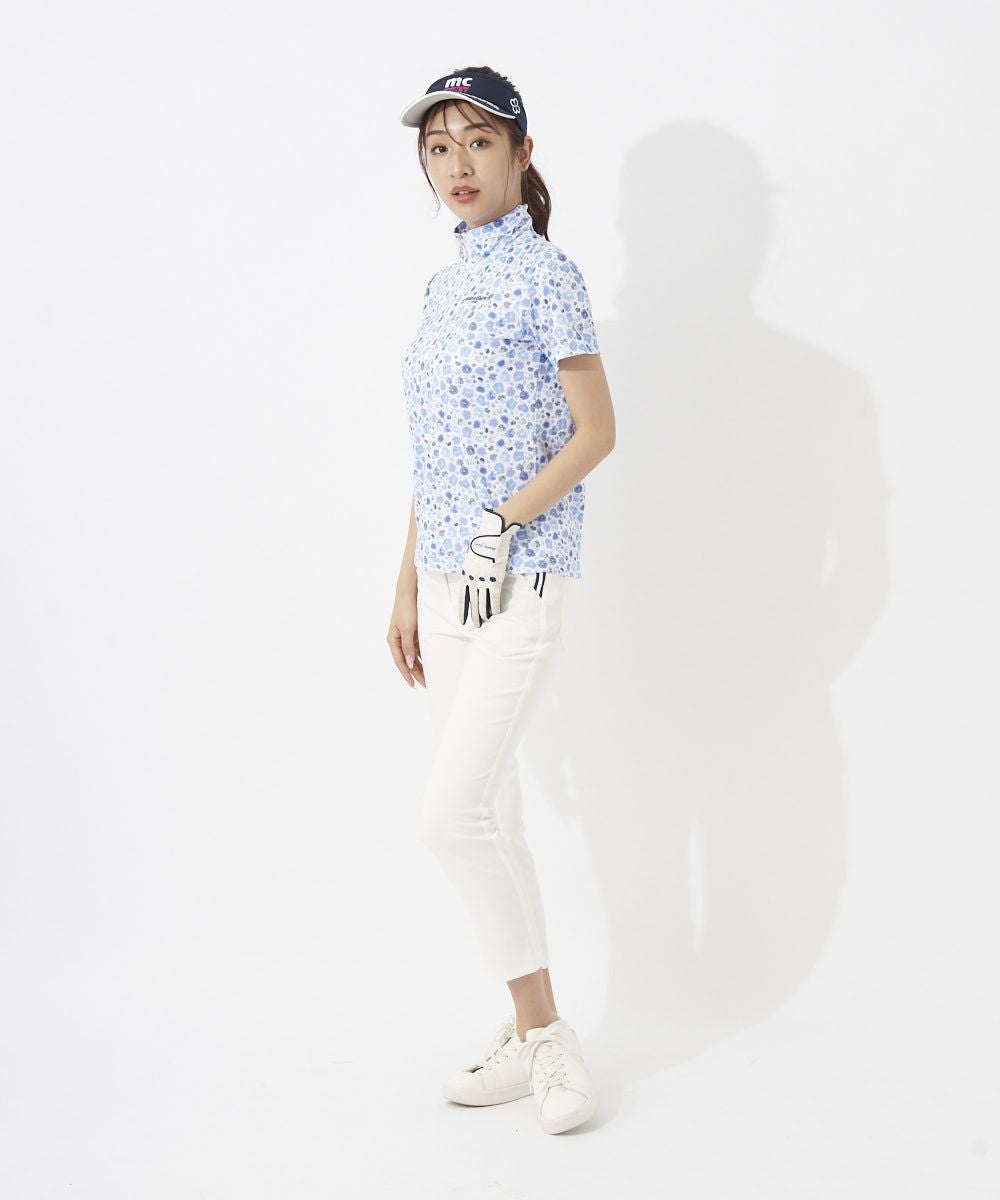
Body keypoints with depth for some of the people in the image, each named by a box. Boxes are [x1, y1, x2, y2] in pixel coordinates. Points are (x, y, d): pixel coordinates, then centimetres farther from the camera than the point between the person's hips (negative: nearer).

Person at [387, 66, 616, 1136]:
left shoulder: (546, 273, -7)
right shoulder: (445, 287, 14)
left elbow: (596, 431, -10)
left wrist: (505, 522, -19)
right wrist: (407, 591, 15)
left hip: (523, 581, -8)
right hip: (449, 586, 8)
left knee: (453, 813, -13)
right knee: (488, 815, 10)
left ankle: (547, 1036, 2)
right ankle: (526, 1040, 20)